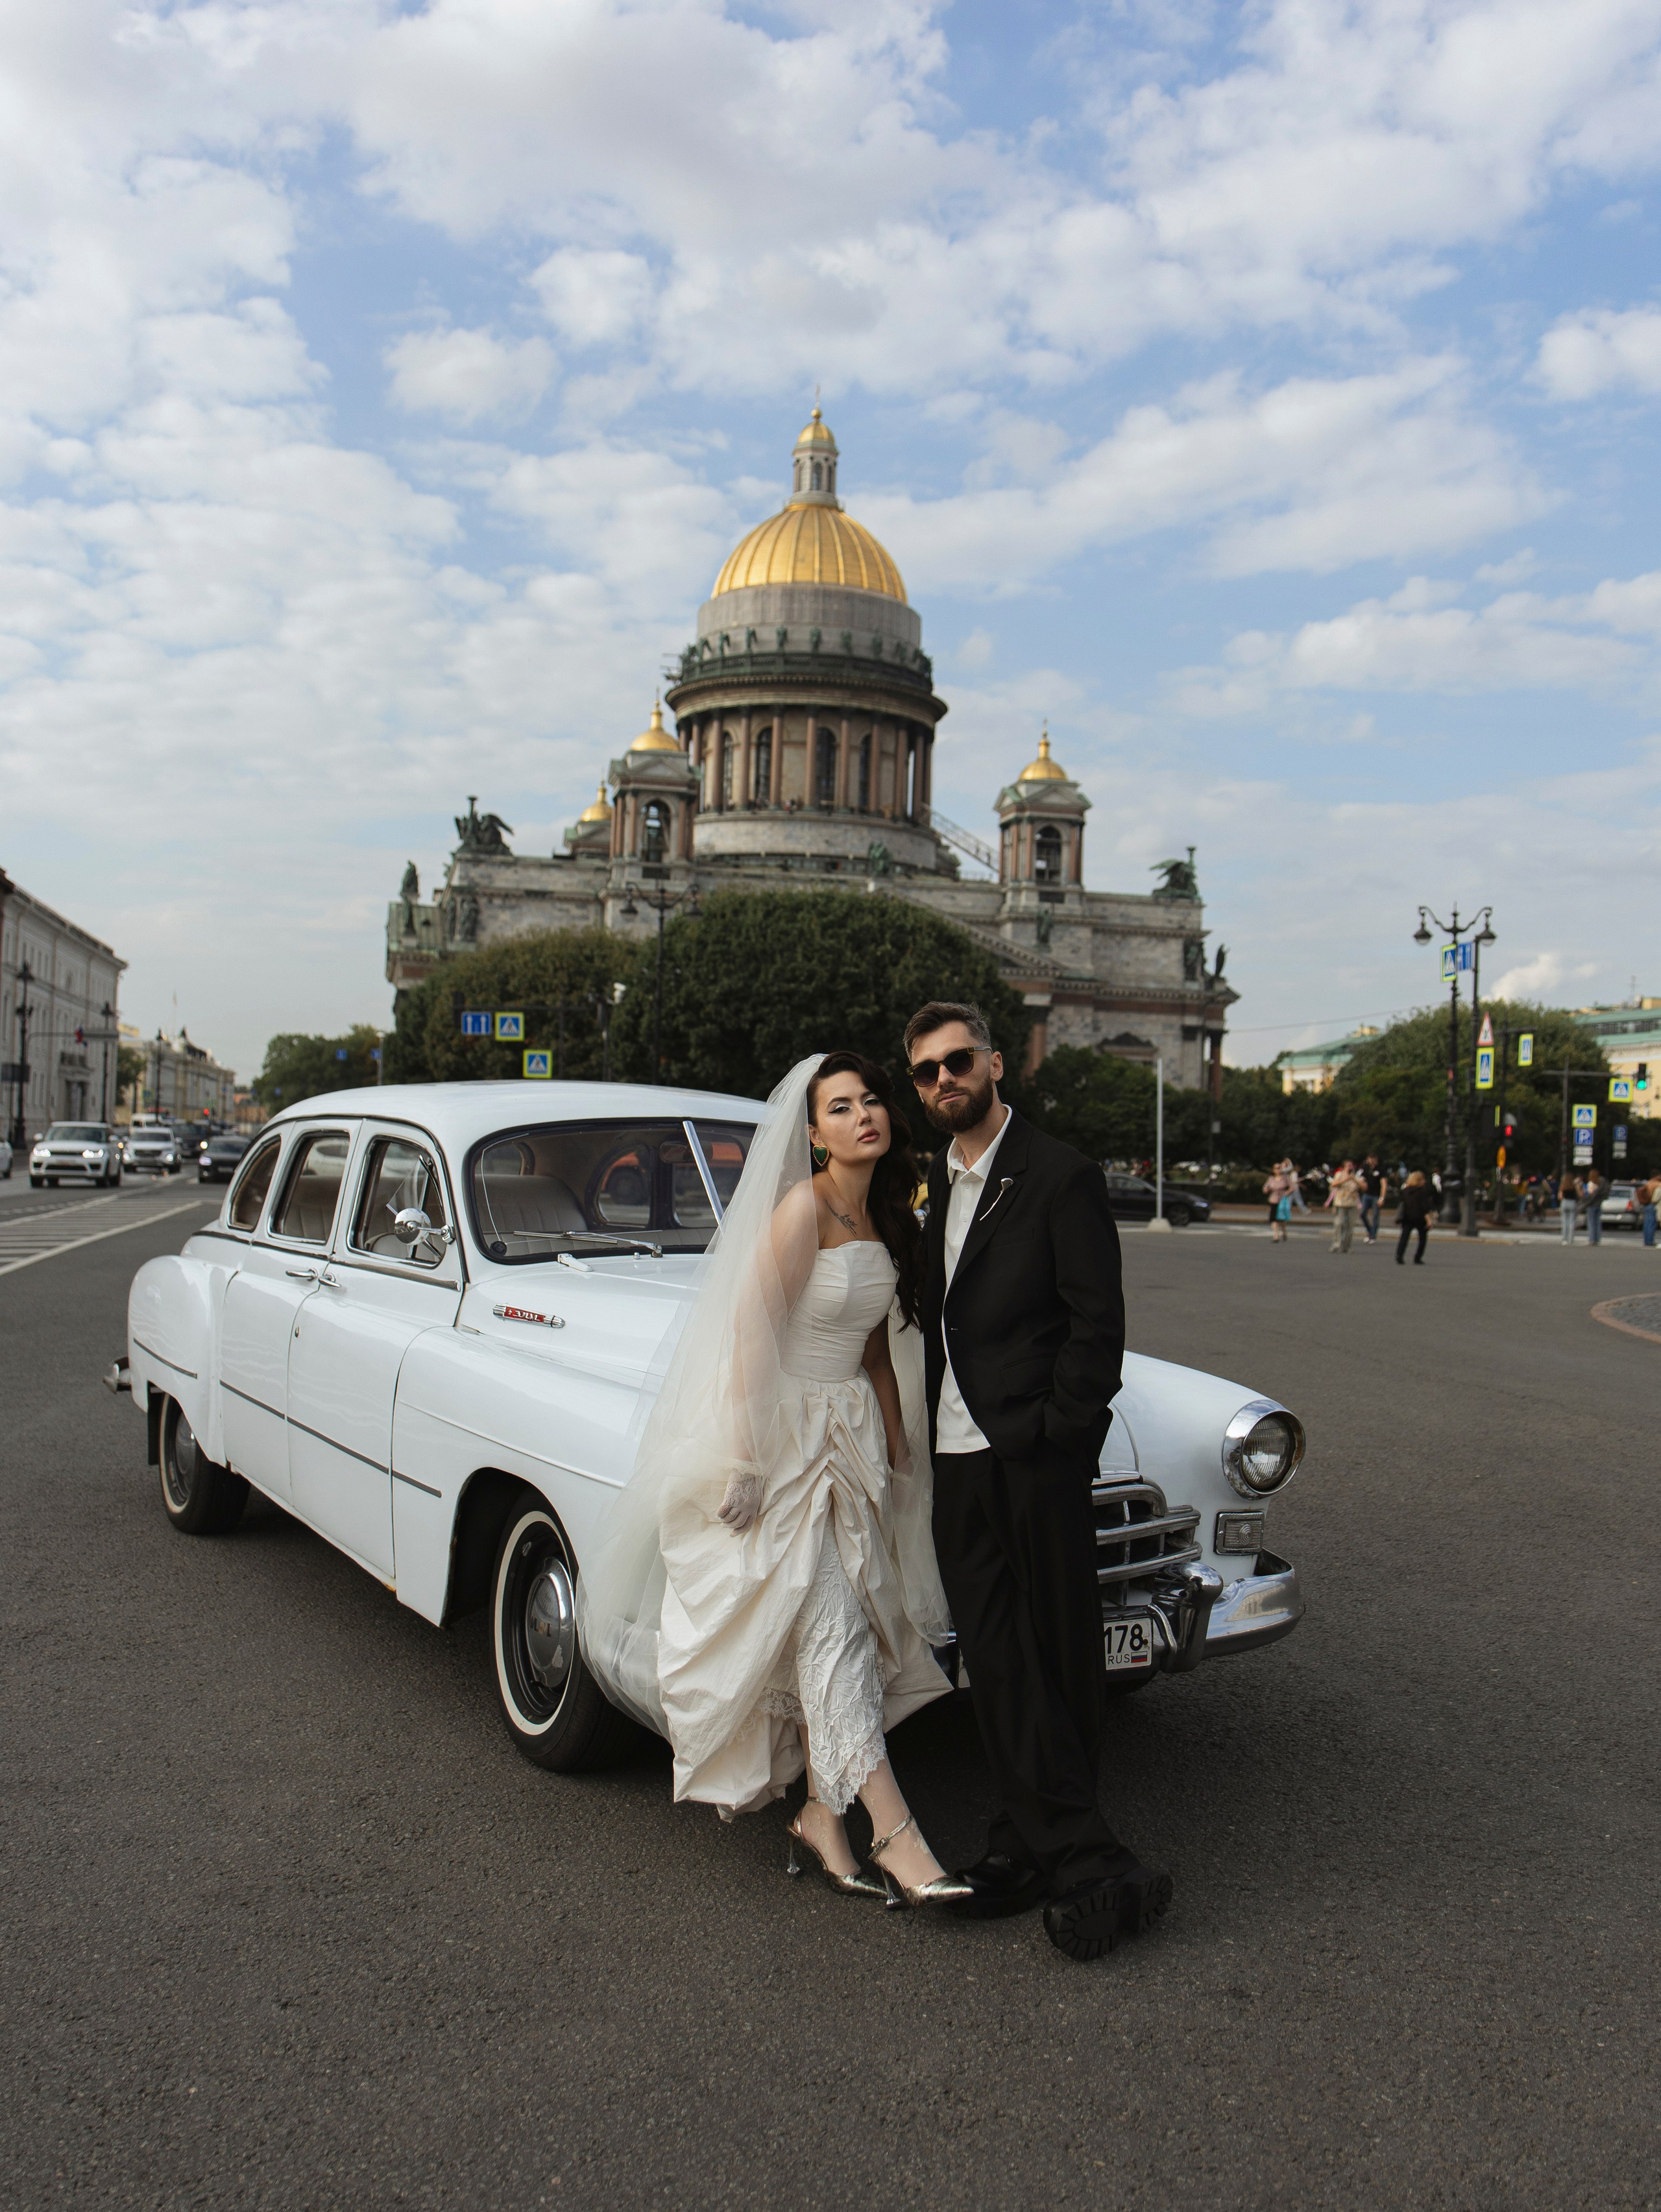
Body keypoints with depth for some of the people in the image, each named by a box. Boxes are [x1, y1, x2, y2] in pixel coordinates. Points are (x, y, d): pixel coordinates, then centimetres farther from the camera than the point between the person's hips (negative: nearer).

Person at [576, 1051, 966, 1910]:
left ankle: (820, 1817, 21)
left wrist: (897, 1448, 17)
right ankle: (895, 1835, -2)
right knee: (831, 1632, -6)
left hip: (848, 1440, 8)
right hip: (781, 1433, -7)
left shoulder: (887, 1219, 8)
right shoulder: (803, 1207, -16)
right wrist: (743, 1461, -19)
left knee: (825, 1640, 10)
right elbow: (750, 1334, -17)